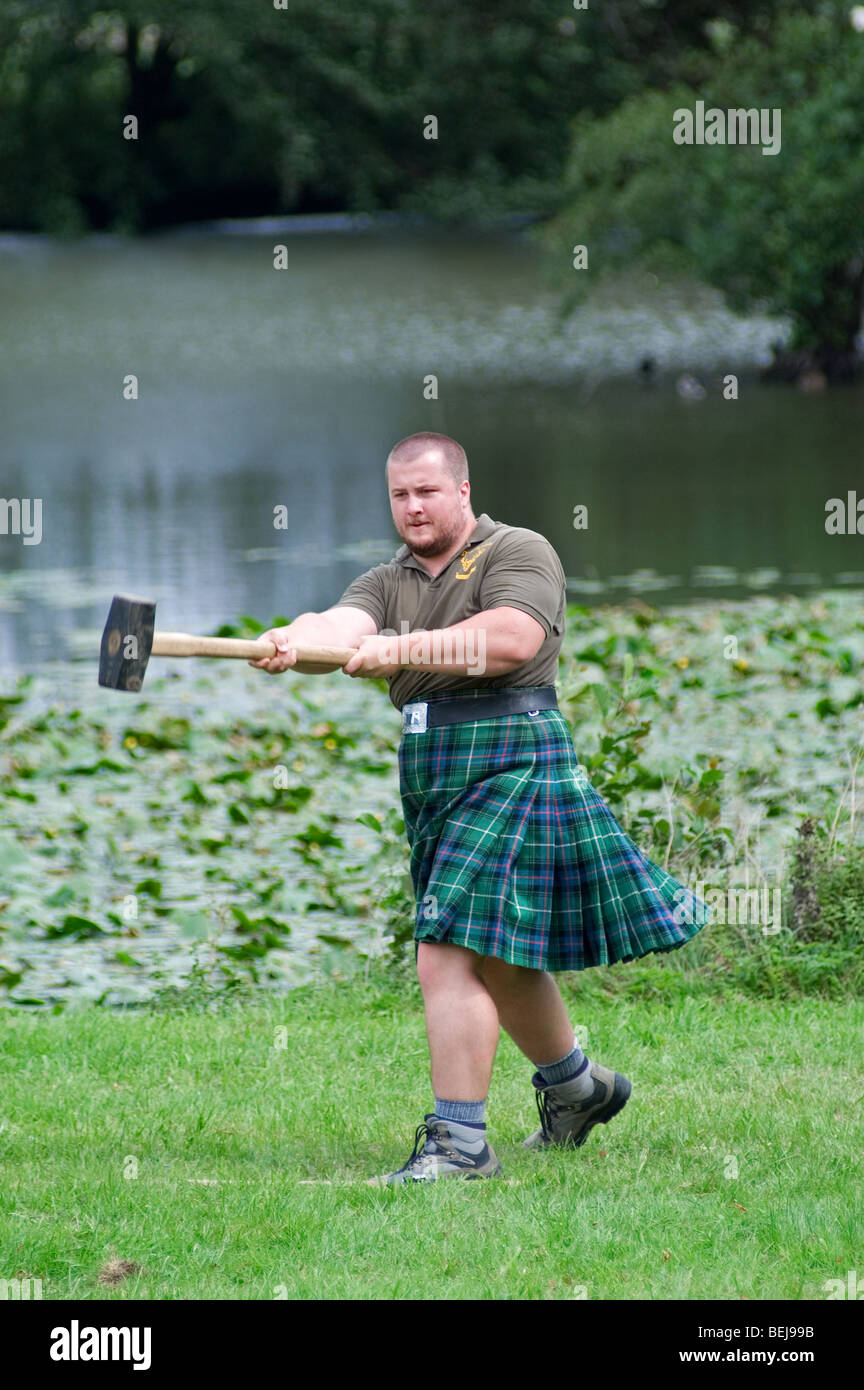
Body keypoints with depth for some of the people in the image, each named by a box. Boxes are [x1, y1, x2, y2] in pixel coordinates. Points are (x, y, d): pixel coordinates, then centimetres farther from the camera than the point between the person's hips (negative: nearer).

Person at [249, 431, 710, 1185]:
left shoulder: (519, 552, -1)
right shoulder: (388, 583, 16)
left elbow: (514, 637, -21)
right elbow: (343, 625, -6)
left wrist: (402, 648, -25)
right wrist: (293, 642, -30)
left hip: (513, 762, -8)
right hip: (433, 782, 8)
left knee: (451, 954, -17)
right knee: (501, 957, 20)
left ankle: (460, 1142, -16)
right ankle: (577, 1087, 43)